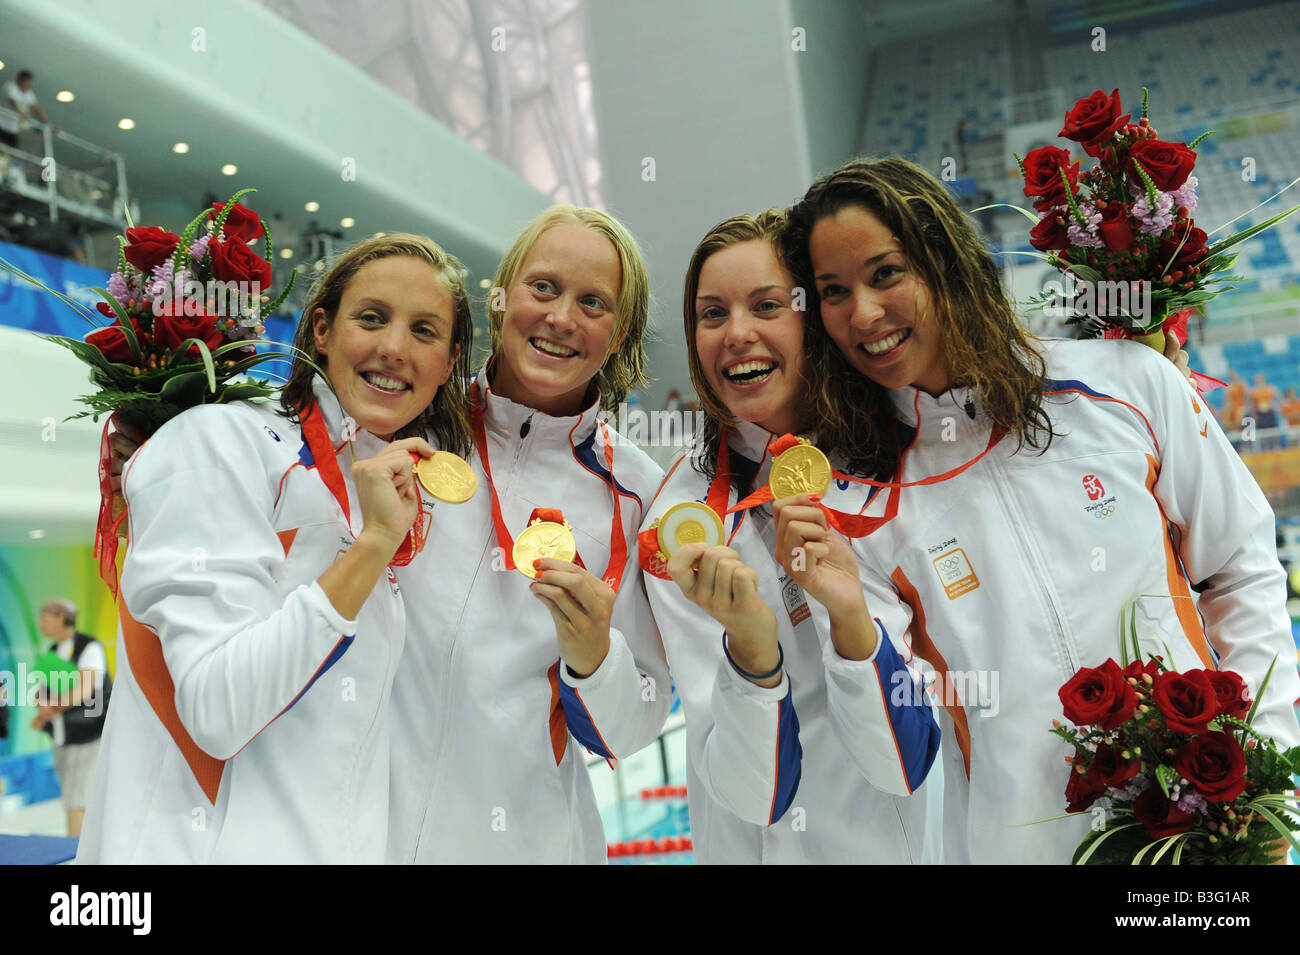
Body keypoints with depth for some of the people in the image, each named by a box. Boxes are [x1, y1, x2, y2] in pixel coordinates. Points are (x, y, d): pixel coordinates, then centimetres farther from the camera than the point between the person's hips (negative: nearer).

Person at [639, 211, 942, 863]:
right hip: (766, 847, -2)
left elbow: (906, 762, -11)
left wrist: (850, 615, -26)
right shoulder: (683, 518, -14)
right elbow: (756, 795, -16)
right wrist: (752, 648, -32)